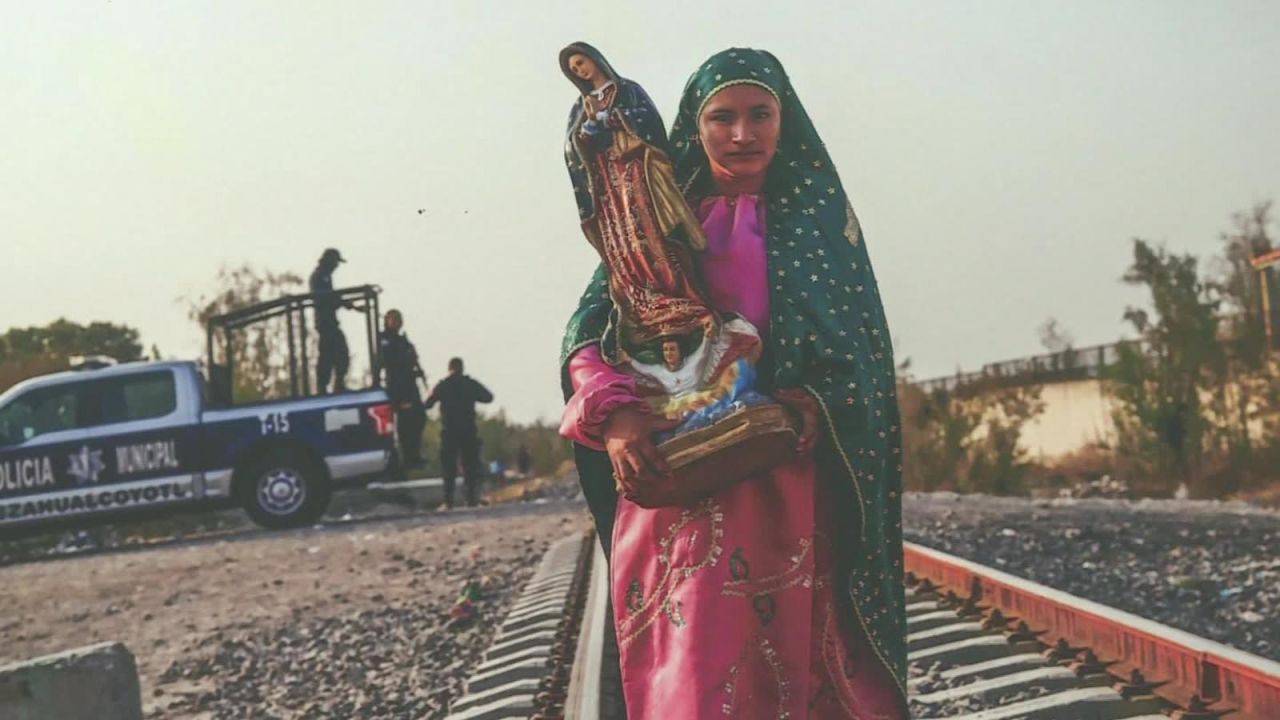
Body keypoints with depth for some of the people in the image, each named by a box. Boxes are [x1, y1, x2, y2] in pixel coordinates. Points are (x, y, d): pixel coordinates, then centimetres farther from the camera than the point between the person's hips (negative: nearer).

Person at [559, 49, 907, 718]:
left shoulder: (819, 212, 10)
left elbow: (862, 338, 5)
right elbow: (586, 331, 3)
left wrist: (818, 404, -16)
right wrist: (614, 411, -17)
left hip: (788, 481, 0)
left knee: (791, 657, 0)